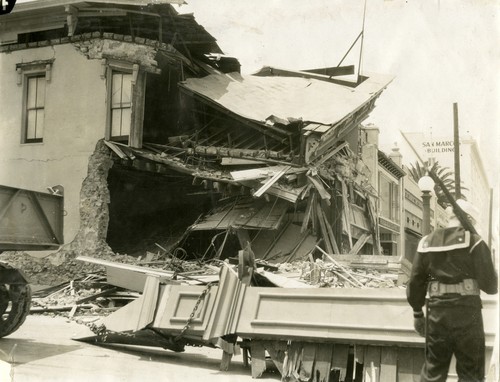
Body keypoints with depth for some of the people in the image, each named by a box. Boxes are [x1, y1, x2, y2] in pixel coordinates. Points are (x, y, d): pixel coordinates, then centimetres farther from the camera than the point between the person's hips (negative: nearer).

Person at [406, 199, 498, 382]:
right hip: (466, 311, -4)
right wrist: (494, 274, 17)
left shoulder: (427, 242, 8)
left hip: (436, 310, 4)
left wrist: (417, 312, 18)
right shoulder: (473, 241, -5)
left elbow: (415, 282, 10)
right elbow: (489, 284, -5)